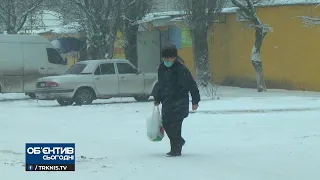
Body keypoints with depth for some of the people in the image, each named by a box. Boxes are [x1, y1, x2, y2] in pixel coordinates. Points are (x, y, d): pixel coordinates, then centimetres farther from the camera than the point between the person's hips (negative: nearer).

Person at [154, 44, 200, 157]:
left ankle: (176, 149, -3)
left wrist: (195, 101, -10)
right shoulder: (162, 68, 8)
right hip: (167, 101, 7)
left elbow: (192, 85, -10)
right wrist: (157, 99, 26)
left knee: (175, 125, -11)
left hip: (179, 102, -7)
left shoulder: (181, 69, -13)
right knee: (166, 123, 6)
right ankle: (179, 141, 29)